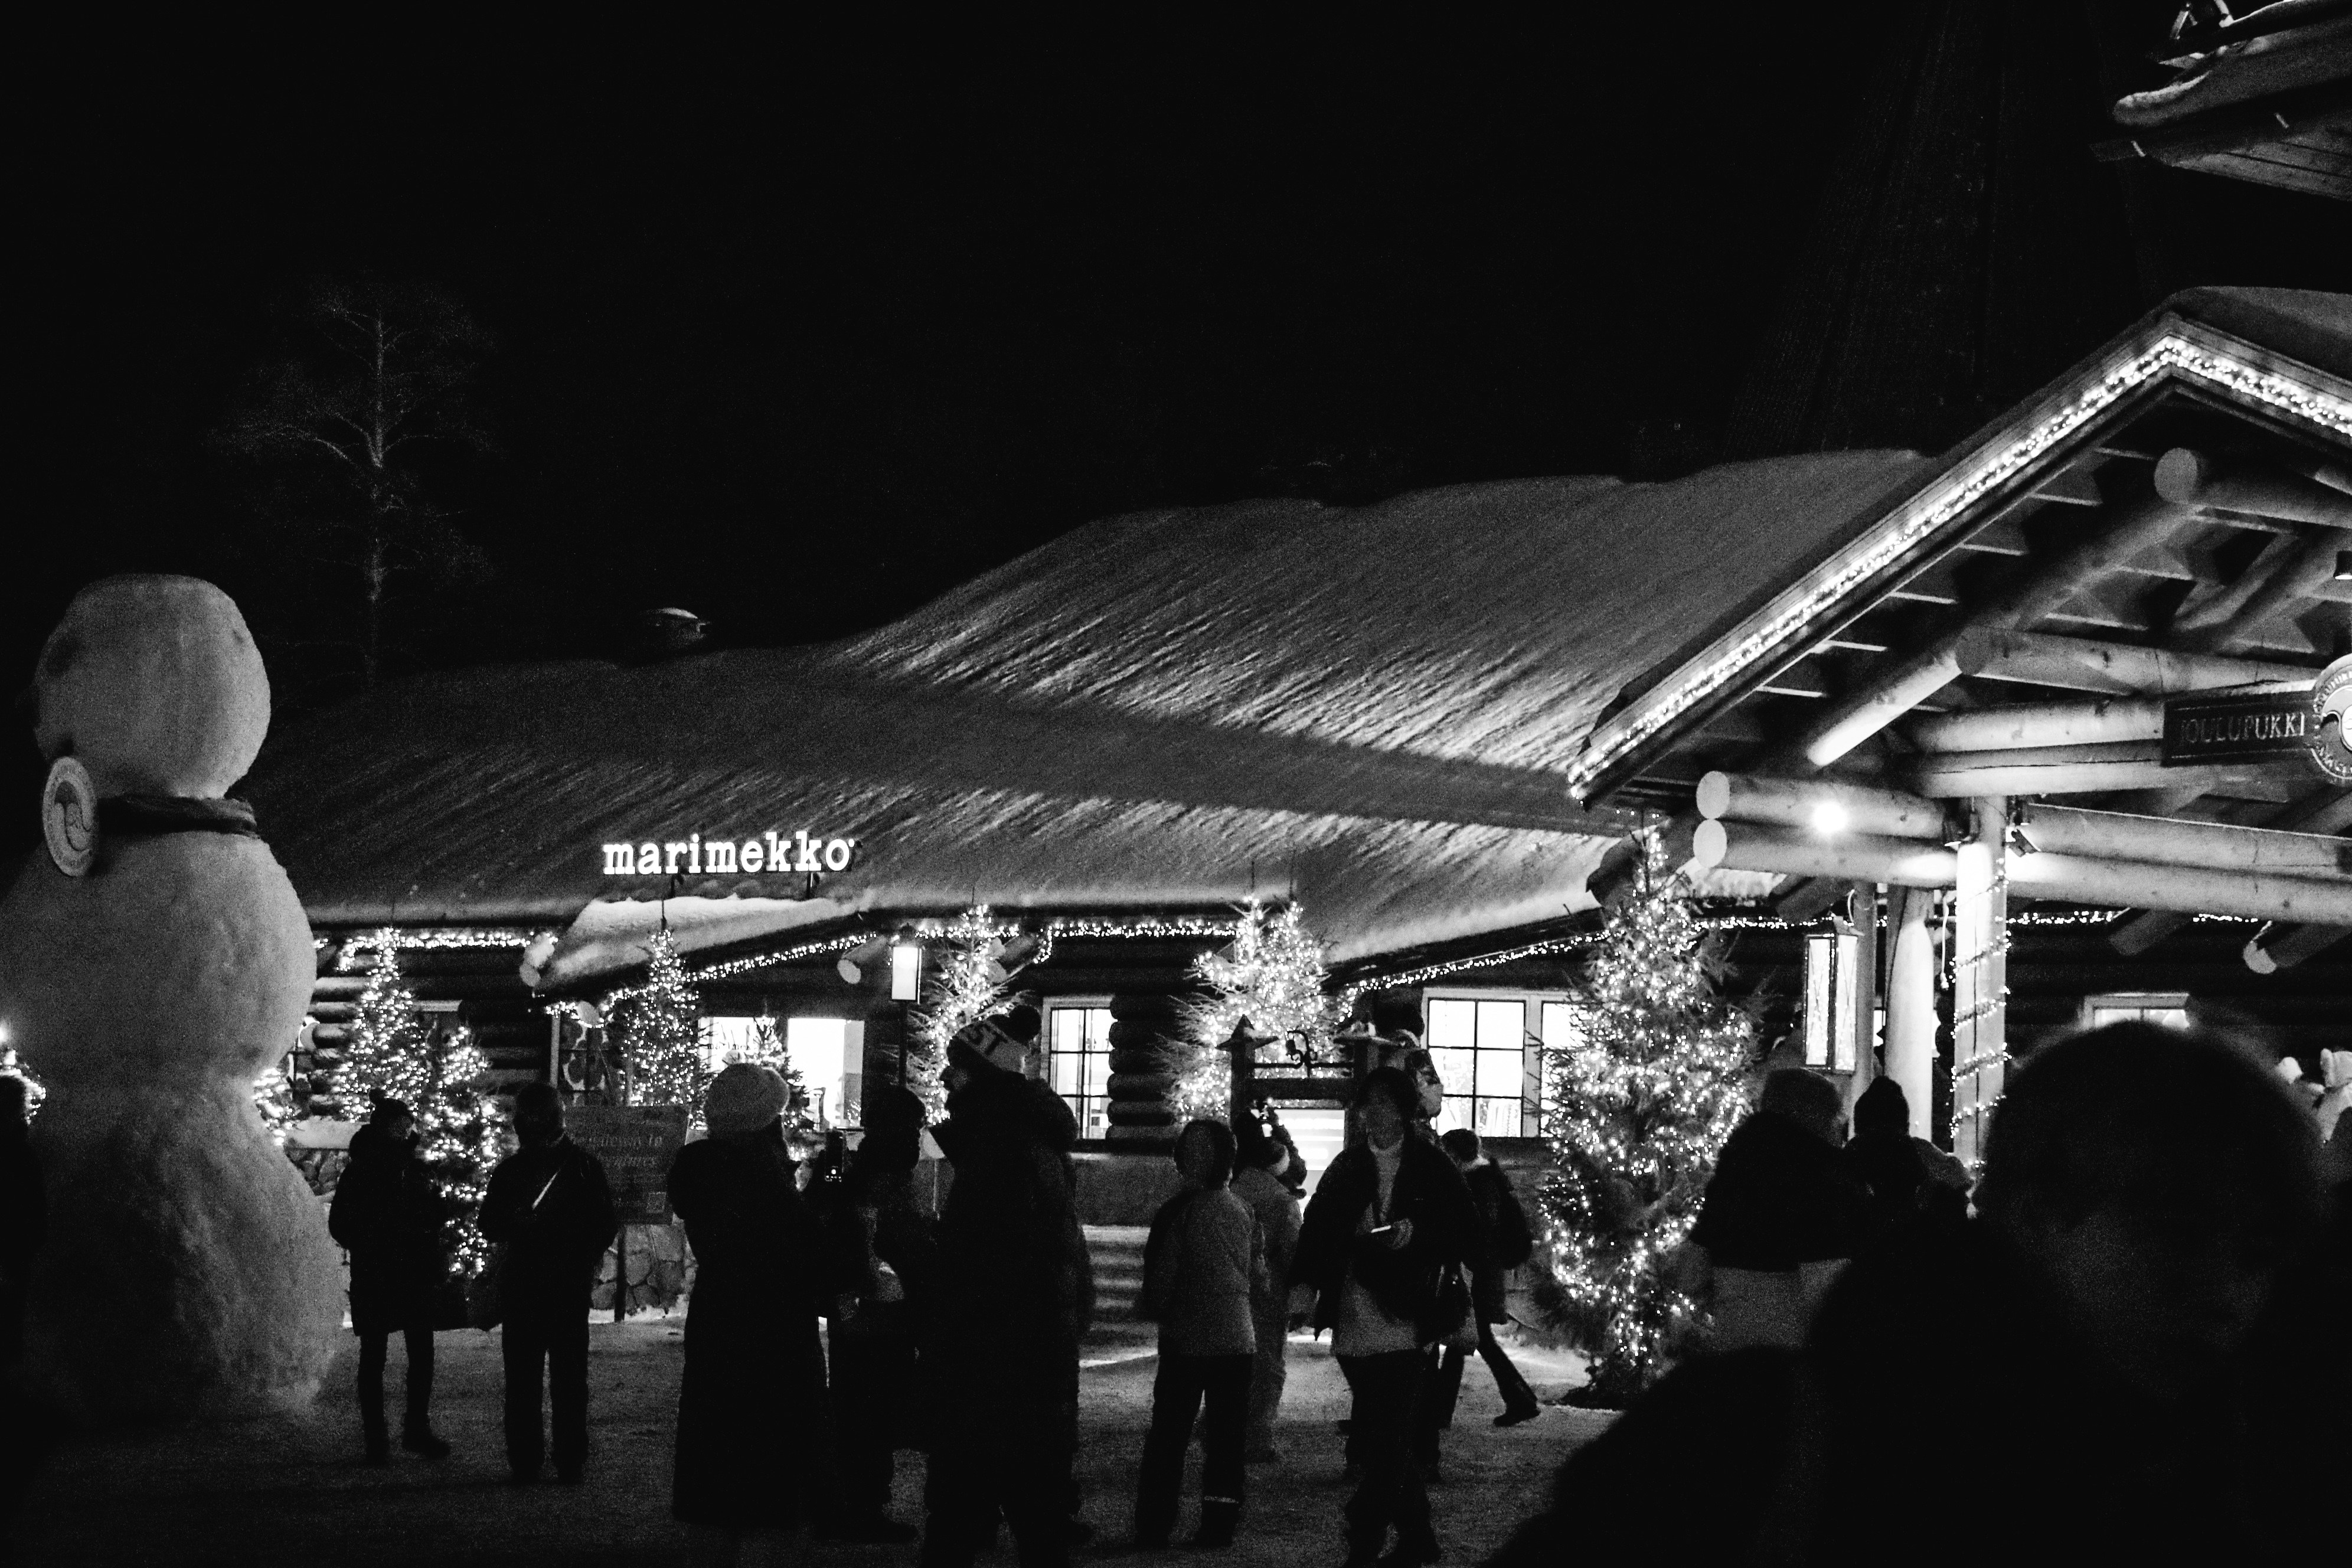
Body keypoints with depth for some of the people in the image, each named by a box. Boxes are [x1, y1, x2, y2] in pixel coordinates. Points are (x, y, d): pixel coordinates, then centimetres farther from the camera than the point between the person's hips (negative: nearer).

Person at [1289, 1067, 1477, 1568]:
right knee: (1377, 1444, 13)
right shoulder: (1347, 1167, 12)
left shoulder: (1432, 1167, 2)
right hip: (1354, 1328, 5)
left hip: (1405, 1327, -5)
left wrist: (1418, 1233, -15)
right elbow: (1318, 1225, 5)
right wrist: (1304, 1280, -12)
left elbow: (1466, 1237, 2)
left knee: (1385, 1446, -10)